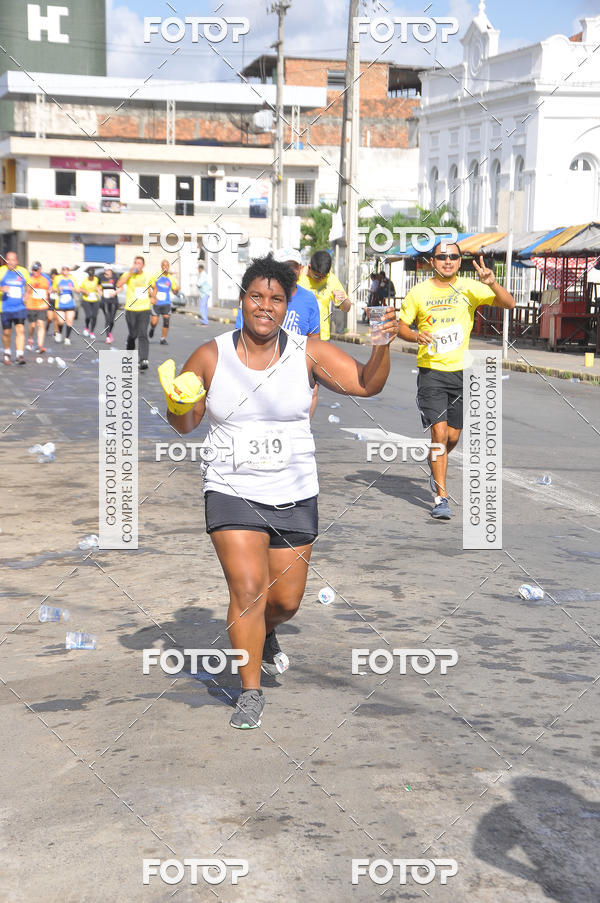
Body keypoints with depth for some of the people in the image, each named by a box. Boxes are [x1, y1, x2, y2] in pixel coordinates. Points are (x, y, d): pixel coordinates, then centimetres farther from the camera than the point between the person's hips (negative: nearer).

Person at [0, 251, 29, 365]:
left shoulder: (23, 271, 6)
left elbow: (28, 285, 24)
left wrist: (26, 295, 7)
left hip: (20, 307, 1)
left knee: (20, 330, -13)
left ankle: (20, 354, -15)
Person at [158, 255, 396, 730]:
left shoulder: (308, 352, -5)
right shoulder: (210, 357, -5)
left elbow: (367, 384, -11)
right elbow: (185, 424, 4)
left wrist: (383, 344, -29)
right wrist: (177, 403, -18)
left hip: (294, 494, 2)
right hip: (232, 491, -1)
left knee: (286, 600, 9)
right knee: (248, 590, -13)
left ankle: (265, 634, 47)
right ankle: (250, 693, 4)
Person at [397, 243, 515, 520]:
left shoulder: (470, 288, 0)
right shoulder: (418, 292, -1)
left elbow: (509, 304, -7)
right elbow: (401, 326, 8)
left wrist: (491, 283, -25)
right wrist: (416, 336, -14)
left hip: (462, 371, 2)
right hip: (431, 371, -2)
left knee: (453, 436, 8)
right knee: (439, 433, -12)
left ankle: (436, 469, 42)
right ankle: (441, 497, -4)